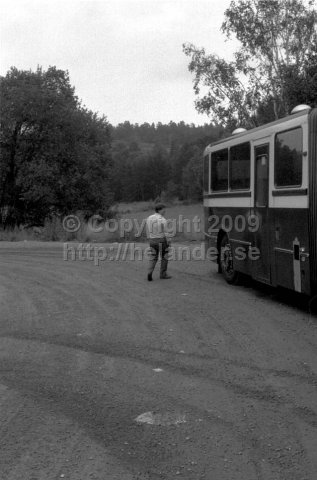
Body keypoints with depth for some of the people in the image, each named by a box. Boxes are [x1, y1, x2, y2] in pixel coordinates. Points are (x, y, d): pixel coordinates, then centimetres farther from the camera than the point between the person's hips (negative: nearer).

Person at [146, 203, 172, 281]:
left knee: (153, 258, 10)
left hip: (153, 241, 5)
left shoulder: (149, 218, 2)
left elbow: (148, 231, 9)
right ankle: (163, 274, 16)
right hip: (162, 241, -5)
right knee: (164, 257, 11)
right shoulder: (163, 220, -16)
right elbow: (165, 233, -15)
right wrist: (169, 243, -6)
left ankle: (150, 272, -9)